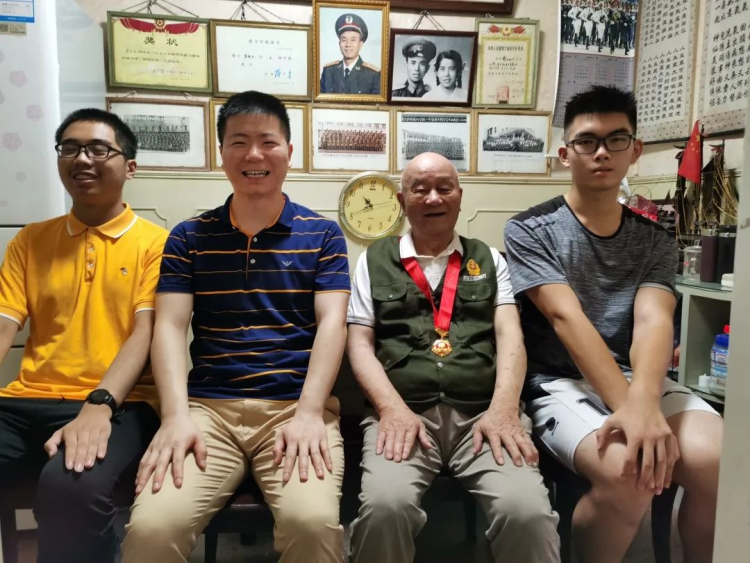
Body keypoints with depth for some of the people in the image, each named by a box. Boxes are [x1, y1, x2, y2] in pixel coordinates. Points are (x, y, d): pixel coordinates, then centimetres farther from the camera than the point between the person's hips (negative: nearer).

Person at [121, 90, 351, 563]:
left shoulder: (322, 235, 8)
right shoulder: (189, 238, 11)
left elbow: (332, 323, -2)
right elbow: (170, 327, 3)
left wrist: (309, 414, -15)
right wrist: (176, 415, -13)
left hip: (297, 407, -1)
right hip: (208, 407, 2)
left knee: (314, 521, -27)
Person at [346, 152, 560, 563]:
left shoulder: (489, 260, 20)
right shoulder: (374, 260, 16)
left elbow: (510, 335, 7)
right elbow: (359, 343, 8)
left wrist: (503, 410, -11)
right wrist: (392, 408, -10)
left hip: (483, 413, 1)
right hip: (404, 412, 0)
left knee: (528, 511, -27)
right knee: (384, 505, -30)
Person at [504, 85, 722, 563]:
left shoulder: (656, 241, 9)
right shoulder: (529, 231, -2)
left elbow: (653, 321, -10)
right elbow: (567, 318, -16)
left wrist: (643, 398, -32)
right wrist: (627, 406, -29)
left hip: (637, 380, 4)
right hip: (560, 381, -3)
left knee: (716, 461, -26)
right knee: (627, 476, -31)